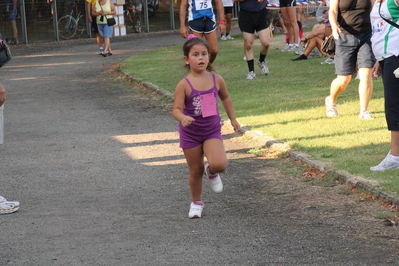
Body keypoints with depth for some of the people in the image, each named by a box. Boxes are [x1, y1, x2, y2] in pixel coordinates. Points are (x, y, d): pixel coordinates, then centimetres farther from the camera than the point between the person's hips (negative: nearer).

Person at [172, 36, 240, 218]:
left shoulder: (216, 80, -5)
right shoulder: (184, 85, -16)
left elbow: (225, 98, 15)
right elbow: (176, 109, -20)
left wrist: (233, 119, 18)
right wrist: (183, 118, -42)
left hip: (212, 130, 2)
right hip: (190, 134, -1)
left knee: (219, 164, -20)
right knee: (196, 170, 8)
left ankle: (212, 173, 17)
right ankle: (196, 202, 31)